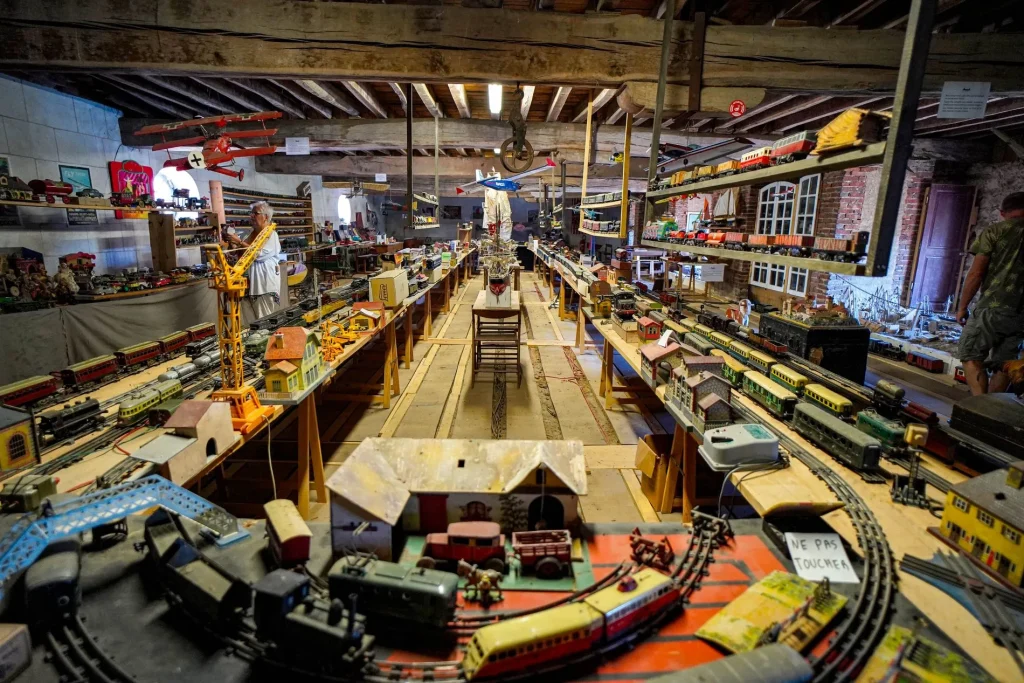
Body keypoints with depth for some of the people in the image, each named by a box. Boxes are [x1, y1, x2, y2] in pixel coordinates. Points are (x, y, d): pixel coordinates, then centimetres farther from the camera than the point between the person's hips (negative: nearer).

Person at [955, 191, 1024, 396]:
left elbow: (975, 274, -6)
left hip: (993, 308, -5)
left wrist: (962, 307, 2)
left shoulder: (994, 231, 0)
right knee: (1003, 364, 13)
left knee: (971, 356, 3)